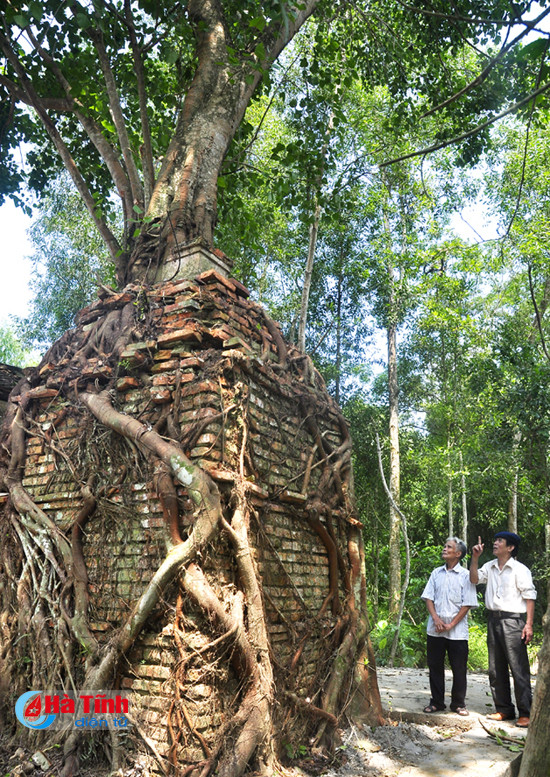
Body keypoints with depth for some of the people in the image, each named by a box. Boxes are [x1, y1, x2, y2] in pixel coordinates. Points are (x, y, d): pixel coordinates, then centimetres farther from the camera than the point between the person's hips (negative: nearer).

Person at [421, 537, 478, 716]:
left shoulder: (465, 575, -3)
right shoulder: (436, 573, 9)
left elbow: (467, 604, -7)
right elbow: (428, 597, 7)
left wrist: (451, 625, -12)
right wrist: (436, 618, -8)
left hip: (457, 631, -3)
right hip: (435, 630, 4)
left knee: (459, 669, 5)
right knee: (435, 666, 9)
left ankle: (458, 704, 21)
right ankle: (436, 702, 22)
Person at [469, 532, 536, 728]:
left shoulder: (520, 570, -5)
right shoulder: (490, 567, 12)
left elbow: (529, 597, -7)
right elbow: (474, 579, 2)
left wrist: (529, 624, -13)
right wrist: (475, 558, -5)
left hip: (513, 620, -6)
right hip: (493, 620, 6)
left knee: (519, 668, -4)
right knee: (496, 668, 11)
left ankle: (525, 713, 5)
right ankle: (504, 709, 22)